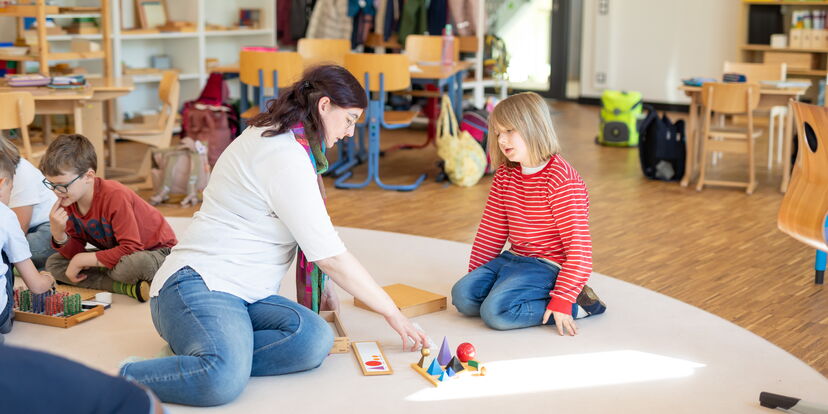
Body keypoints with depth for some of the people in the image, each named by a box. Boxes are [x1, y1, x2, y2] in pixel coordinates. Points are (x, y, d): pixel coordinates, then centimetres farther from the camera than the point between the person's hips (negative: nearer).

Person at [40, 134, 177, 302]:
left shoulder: (115, 196, -28)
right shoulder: (68, 200, -6)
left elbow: (130, 249, -31)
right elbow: (75, 252, -4)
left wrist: (82, 260, -26)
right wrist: (58, 233, -25)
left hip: (156, 252, -9)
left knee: (137, 263, -45)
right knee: (53, 263, -5)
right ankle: (126, 287, -20)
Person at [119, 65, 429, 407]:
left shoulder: (268, 135, 17)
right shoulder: (287, 157, -15)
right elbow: (331, 257, -15)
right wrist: (392, 312, -6)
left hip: (246, 294, 10)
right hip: (198, 284, -10)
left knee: (316, 341, -19)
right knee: (224, 381, -37)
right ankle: (129, 379, -13)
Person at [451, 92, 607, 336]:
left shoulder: (562, 180, -18)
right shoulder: (505, 175, 6)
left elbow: (578, 245, -20)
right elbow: (492, 228, 16)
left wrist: (562, 300, -24)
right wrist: (476, 274, 16)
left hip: (547, 266, -8)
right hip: (513, 258, 8)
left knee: (495, 312, -26)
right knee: (462, 296, -10)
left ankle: (575, 304, -11)